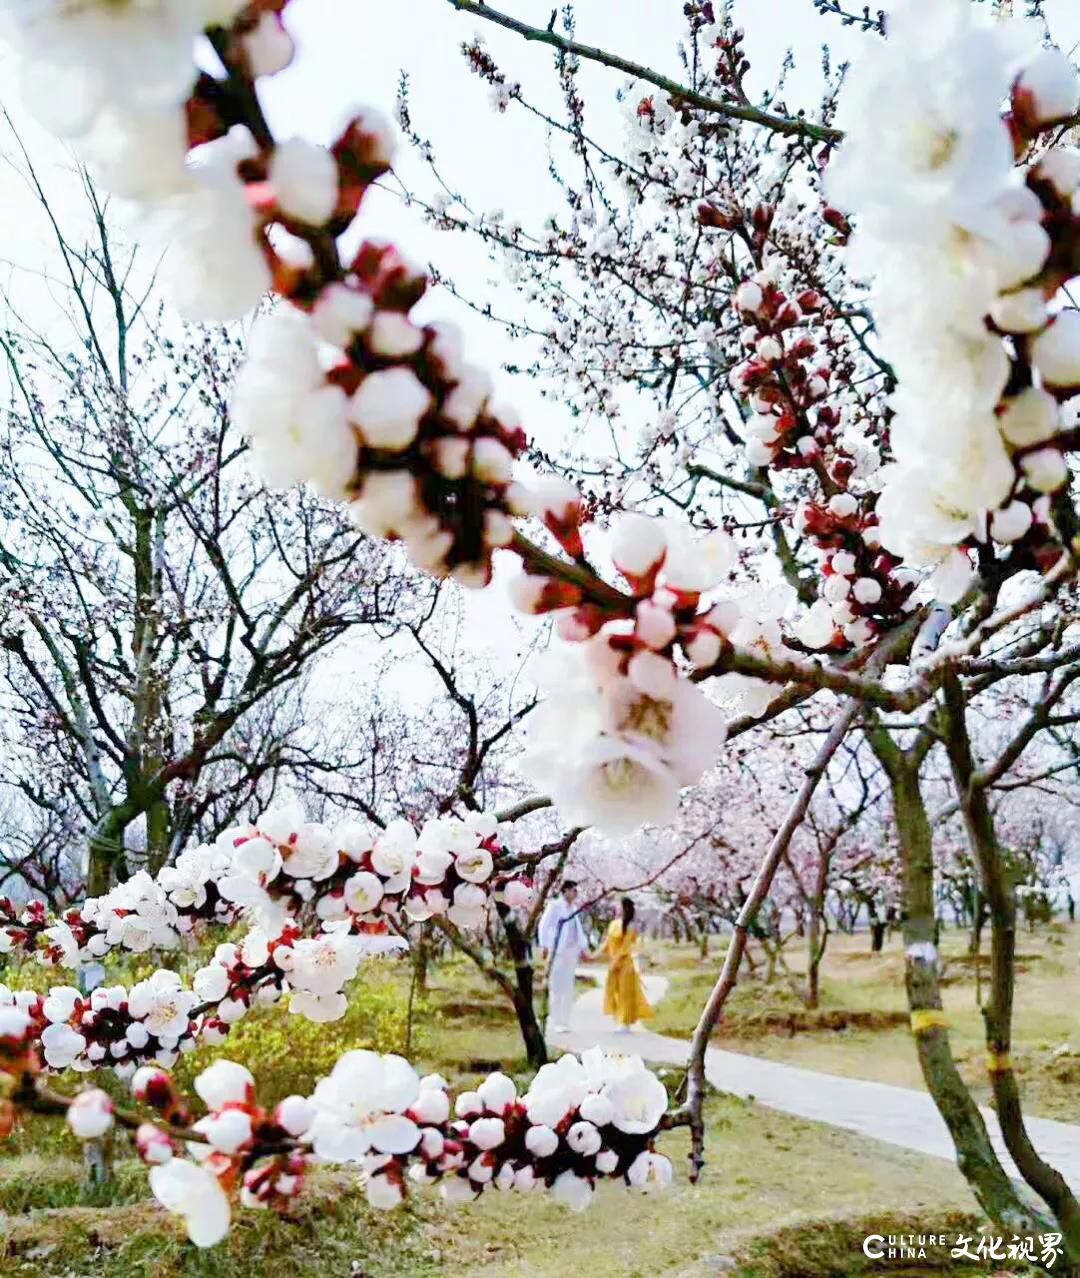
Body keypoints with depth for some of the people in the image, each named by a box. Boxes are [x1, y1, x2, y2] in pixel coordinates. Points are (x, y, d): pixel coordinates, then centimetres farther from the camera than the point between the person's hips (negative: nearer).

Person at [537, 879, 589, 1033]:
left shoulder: (573, 909, 16)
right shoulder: (554, 905, -4)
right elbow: (543, 925, -10)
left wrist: (583, 948, 10)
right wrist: (544, 945, -17)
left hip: (572, 952, 7)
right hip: (558, 952, -7)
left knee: (568, 989, 9)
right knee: (557, 988, -6)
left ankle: (564, 1022, 15)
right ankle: (554, 1023, -2)